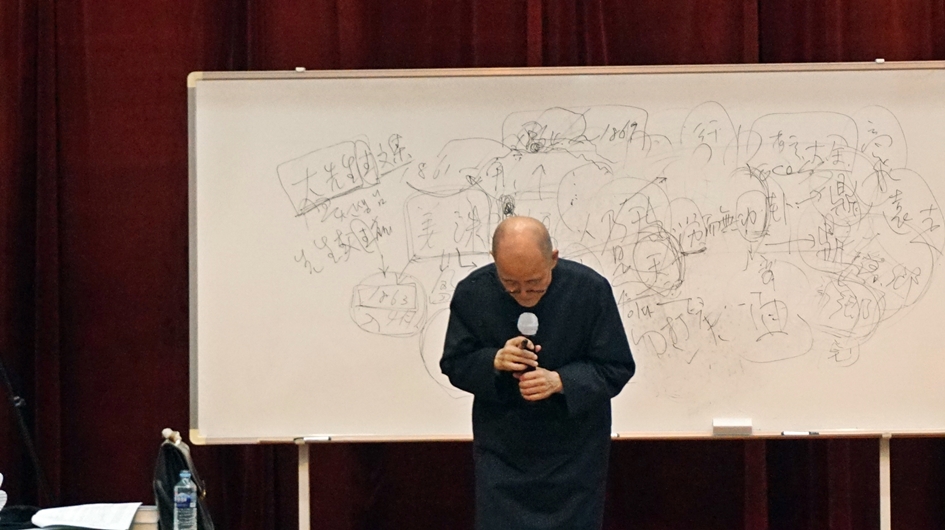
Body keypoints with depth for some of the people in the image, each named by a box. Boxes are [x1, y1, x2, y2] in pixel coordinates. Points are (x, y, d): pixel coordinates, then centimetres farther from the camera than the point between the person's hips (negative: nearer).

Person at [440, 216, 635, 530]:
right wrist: (494, 361, -22)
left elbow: (616, 369, -8)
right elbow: (455, 365, 0)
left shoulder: (590, 289, -14)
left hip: (574, 451, 0)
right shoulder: (472, 293, -11)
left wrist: (560, 381, -25)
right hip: (502, 450, 1)